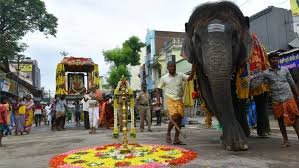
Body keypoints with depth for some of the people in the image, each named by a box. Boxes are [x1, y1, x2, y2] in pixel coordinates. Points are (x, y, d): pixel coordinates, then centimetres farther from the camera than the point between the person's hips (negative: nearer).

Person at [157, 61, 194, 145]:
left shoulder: (180, 75, 6)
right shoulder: (164, 78, 3)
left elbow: (189, 78, -7)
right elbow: (158, 89, 8)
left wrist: (193, 69, -20)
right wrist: (158, 100, -3)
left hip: (179, 100, 3)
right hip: (170, 100, -3)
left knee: (179, 118, 0)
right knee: (174, 117, -17)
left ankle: (176, 139, 10)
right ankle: (168, 133, 8)